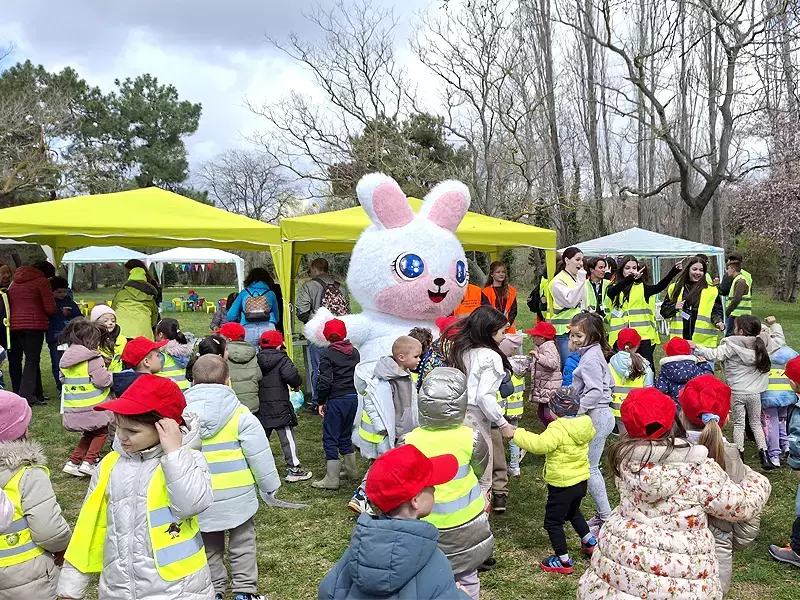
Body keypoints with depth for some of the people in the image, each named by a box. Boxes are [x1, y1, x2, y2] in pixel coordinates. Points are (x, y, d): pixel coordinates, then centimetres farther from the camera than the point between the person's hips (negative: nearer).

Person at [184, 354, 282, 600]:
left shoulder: (181, 415, -5)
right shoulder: (240, 414, -14)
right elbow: (259, 455, -10)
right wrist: (269, 486, 4)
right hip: (237, 495, -2)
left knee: (209, 547, 18)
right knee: (242, 544, 14)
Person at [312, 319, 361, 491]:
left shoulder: (328, 354, -9)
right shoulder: (354, 352, 11)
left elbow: (325, 381, -13)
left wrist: (321, 402, -4)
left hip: (336, 400, -7)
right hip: (353, 398, 7)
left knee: (330, 438, 0)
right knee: (345, 435, 21)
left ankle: (332, 479, 0)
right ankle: (351, 471, 29)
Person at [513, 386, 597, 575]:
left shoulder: (558, 429, -25)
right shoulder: (584, 425, 0)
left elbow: (540, 444, -35)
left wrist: (517, 434, -27)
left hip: (562, 485, -9)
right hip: (581, 480, 9)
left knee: (553, 521, 4)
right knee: (573, 512, 32)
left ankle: (563, 560, 9)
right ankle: (590, 542, 43)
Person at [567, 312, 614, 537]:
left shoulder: (589, 359, -18)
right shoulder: (596, 353, 12)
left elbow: (595, 392, -25)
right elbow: (609, 383, 20)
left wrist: (576, 412, -22)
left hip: (596, 416, -10)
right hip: (602, 414, 10)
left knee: (589, 468, -3)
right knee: (592, 467, 16)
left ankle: (606, 517, 4)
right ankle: (602, 514, 24)